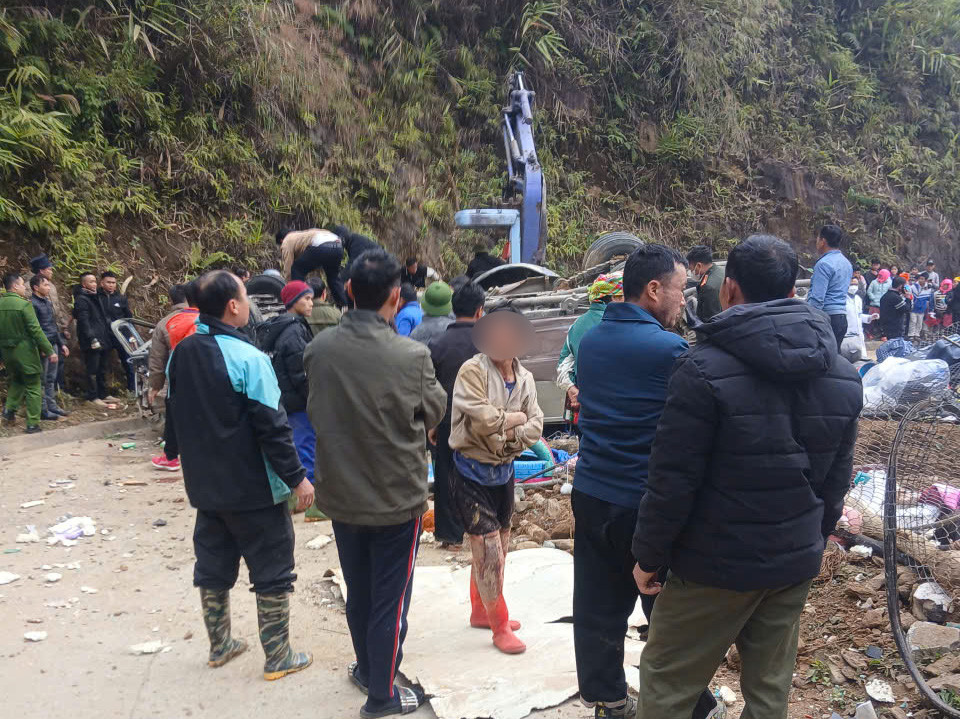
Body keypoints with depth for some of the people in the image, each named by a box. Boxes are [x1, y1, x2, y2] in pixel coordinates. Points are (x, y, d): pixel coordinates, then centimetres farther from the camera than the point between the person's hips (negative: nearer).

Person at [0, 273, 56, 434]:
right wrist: (49, 351, -14)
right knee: (33, 387, 4)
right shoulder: (24, 304, -16)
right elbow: (35, 330, -18)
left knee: (16, 380, 29)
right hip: (25, 352, -6)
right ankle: (32, 424, 5)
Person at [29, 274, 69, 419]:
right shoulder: (32, 304, -11)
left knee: (51, 379, 13)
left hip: (53, 345, 8)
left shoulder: (48, 302, 16)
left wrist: (62, 343, 20)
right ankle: (43, 410, 3)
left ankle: (52, 406, 20)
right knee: (42, 380, -2)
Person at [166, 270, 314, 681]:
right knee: (272, 571, 6)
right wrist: (296, 477, -13)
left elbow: (175, 417, 13)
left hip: (204, 486, 7)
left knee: (213, 567, 19)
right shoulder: (246, 358, -21)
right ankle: (278, 658, 15)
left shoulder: (180, 355, 2)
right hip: (254, 489, -7)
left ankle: (220, 646, 34)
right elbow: (272, 427, -21)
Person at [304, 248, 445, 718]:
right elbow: (434, 412, -6)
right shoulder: (411, 356, -24)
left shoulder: (319, 348, -12)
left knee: (358, 593, 23)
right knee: (391, 601, 13)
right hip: (397, 498, -4)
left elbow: (315, 413, 3)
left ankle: (367, 669, 43)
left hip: (341, 495, 4)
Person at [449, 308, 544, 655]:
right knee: (488, 550, -4)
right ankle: (500, 628, 11)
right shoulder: (472, 371, -16)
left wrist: (505, 436, -18)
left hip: (503, 470, 7)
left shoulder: (524, 378, 4)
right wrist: (515, 418, -11)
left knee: (497, 548, 18)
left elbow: (534, 427, -2)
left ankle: (480, 611, 38)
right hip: (472, 473, -7)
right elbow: (484, 419, -25)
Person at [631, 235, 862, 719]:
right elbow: (837, 477, 9)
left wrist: (650, 556, -6)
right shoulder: (843, 376, 2)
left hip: (716, 566, -6)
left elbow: (673, 480, -18)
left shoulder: (704, 369, -19)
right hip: (797, 564, 6)